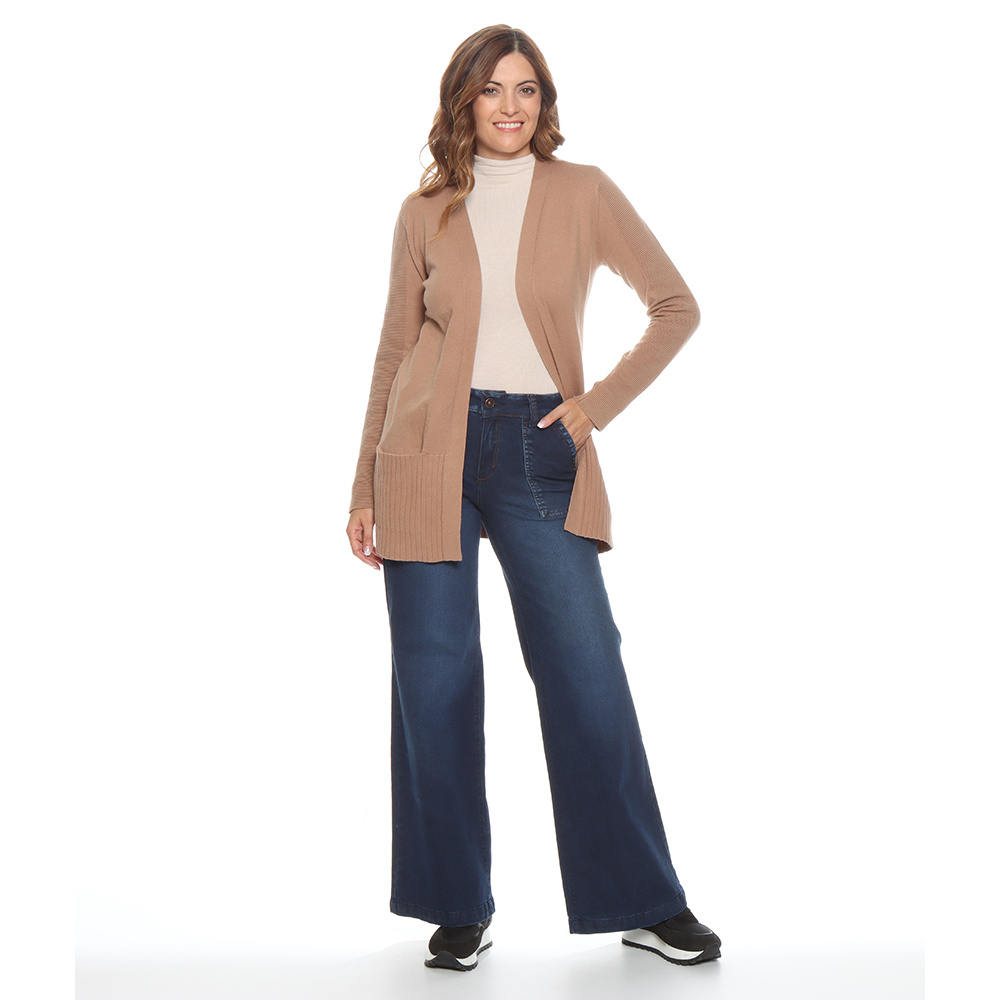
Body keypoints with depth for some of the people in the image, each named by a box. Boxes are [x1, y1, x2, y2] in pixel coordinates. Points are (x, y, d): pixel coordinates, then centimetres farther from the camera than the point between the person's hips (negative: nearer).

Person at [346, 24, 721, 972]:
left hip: (538, 452, -1)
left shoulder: (583, 193, 6)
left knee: (588, 674, -3)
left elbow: (676, 306, 7)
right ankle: (459, 908, 17)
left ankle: (646, 904, 13)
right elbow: (394, 352, 11)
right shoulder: (424, 213, 9)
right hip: (430, 455, 1)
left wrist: (601, 402, -3)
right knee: (434, 685, 2)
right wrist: (365, 489, 8)